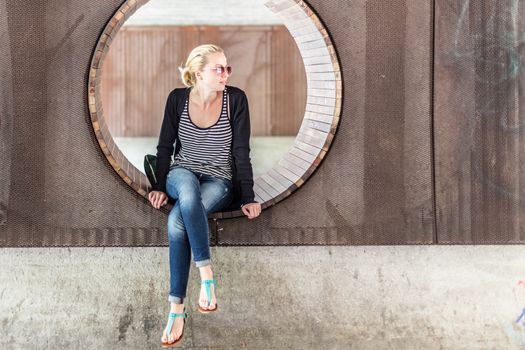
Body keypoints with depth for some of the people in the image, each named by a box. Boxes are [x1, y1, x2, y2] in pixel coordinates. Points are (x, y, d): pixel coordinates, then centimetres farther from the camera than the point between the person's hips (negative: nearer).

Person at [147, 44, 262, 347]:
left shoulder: (236, 99, -7)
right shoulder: (178, 98, -2)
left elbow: (242, 152, -7)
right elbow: (165, 146, 6)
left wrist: (248, 198, -11)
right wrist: (159, 187, -3)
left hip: (219, 181, -2)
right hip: (182, 175, 2)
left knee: (177, 220, -34)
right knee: (188, 192, -40)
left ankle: (177, 308, -30)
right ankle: (207, 274, -37)